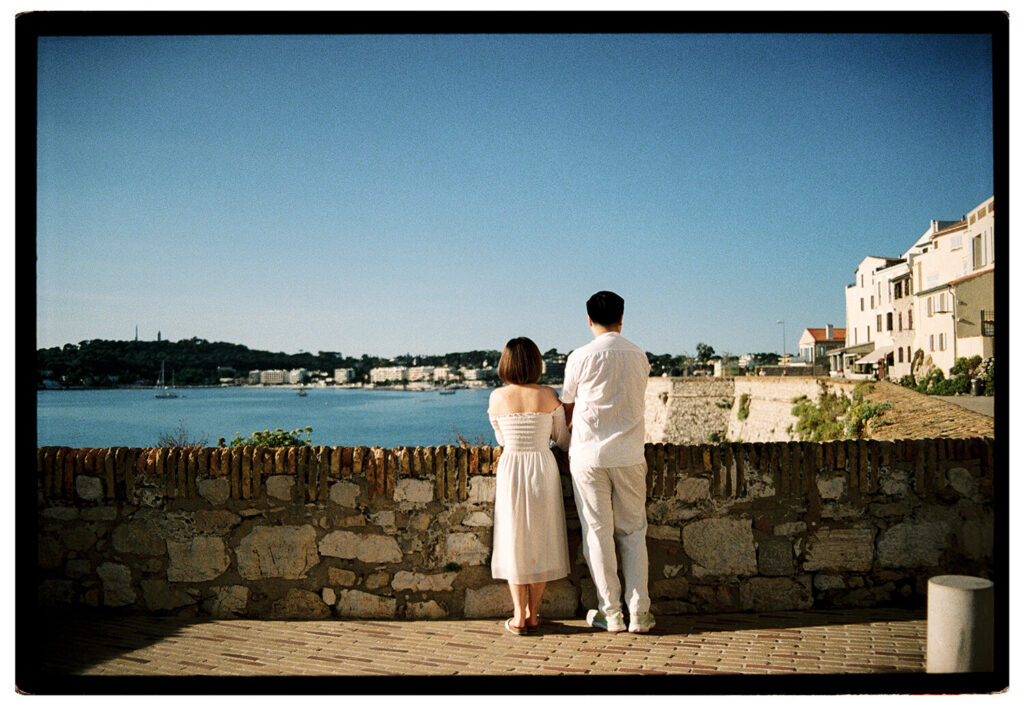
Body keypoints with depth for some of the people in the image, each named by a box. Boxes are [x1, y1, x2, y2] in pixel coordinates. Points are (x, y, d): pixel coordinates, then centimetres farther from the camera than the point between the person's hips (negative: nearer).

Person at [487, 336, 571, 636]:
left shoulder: (497, 398, -2)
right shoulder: (549, 396, -5)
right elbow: (562, 439, 6)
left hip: (510, 470, 0)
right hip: (542, 468, 0)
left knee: (514, 542, 9)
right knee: (540, 541, 11)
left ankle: (519, 616, 9)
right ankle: (533, 612, 17)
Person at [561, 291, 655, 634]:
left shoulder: (581, 357, -5)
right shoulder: (639, 357, 5)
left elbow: (568, 409, 6)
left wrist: (566, 440, 25)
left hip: (589, 455, -3)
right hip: (629, 455, 3)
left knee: (598, 533, 5)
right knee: (633, 533, 11)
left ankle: (611, 613, 10)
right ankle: (638, 612, 11)